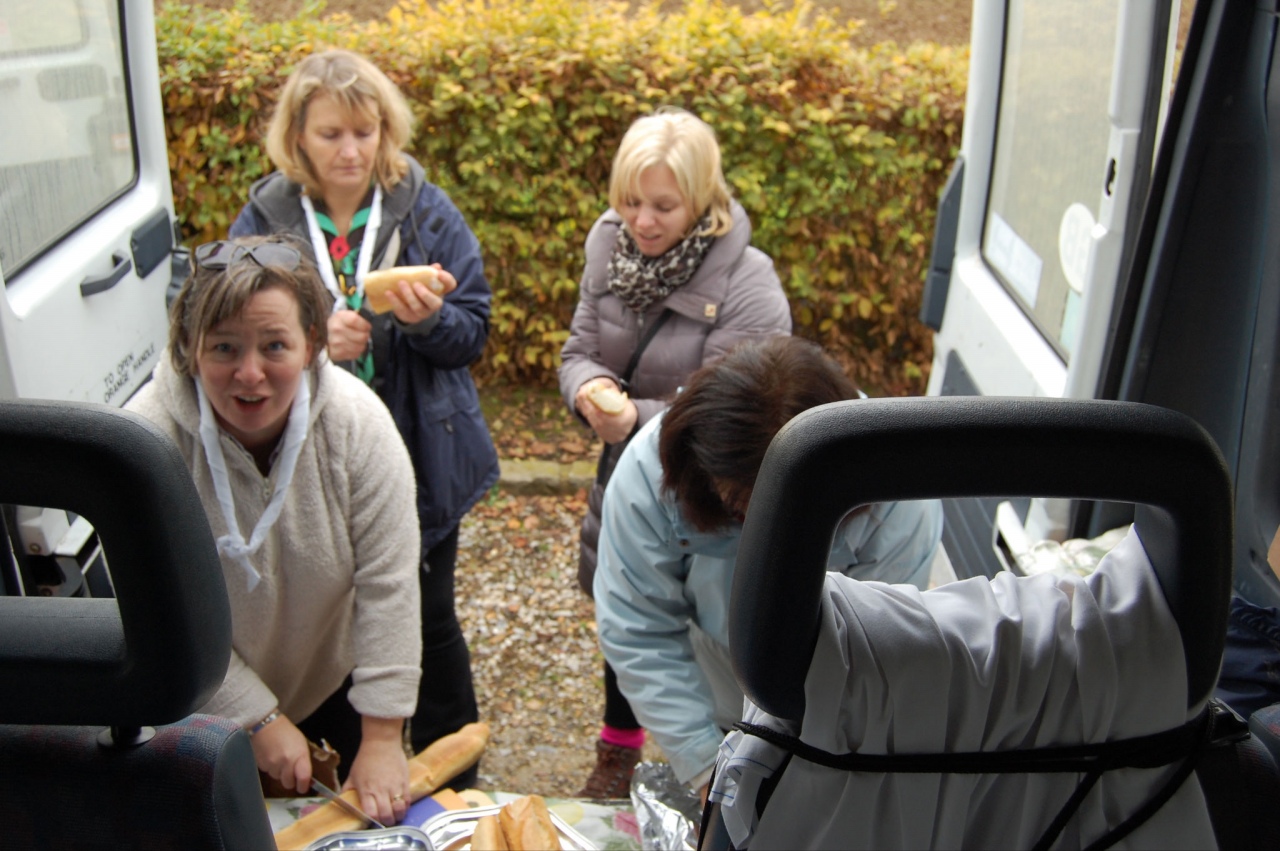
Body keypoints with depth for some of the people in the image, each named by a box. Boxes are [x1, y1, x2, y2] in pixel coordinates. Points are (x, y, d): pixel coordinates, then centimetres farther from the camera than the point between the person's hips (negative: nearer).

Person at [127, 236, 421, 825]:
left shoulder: (357, 422, -24)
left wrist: (382, 738, -19)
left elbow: (387, 586, -21)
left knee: (382, 812, 18)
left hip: (338, 676, 2)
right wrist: (260, 720, -18)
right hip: (207, 700, -1)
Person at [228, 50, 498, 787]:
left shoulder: (427, 212, -3)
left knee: (429, 624, 12)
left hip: (420, 462, 0)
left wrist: (428, 319, -25)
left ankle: (454, 790, 31)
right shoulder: (265, 220, -2)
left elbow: (474, 333, -2)